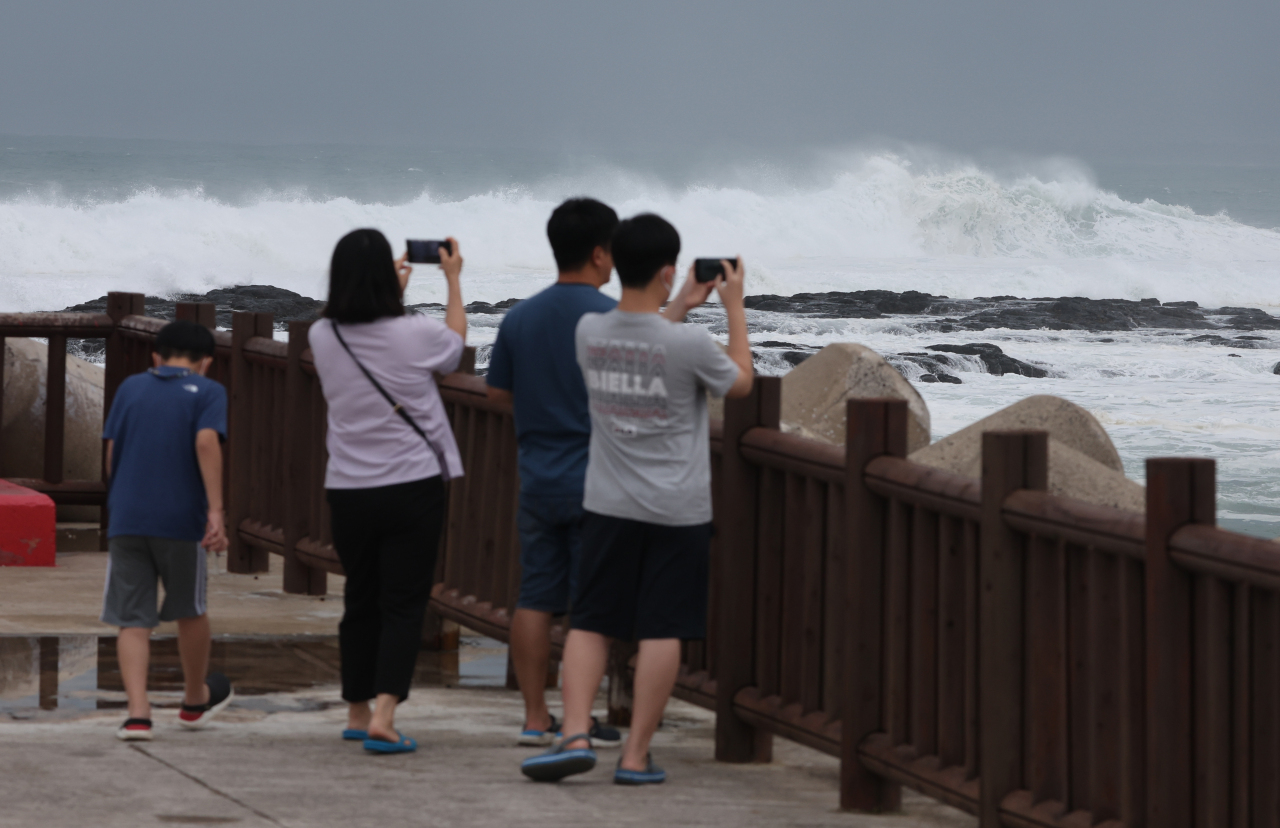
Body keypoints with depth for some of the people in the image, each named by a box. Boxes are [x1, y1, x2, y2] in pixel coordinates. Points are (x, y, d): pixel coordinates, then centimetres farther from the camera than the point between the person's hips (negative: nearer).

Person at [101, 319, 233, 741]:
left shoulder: (130, 388, 11)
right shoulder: (207, 392, 2)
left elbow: (111, 452, 11)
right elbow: (206, 442, -14)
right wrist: (215, 511, -18)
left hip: (126, 520, 2)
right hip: (180, 518, -2)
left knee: (132, 621, 3)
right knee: (190, 610, 18)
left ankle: (138, 713, -13)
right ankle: (195, 701, 35)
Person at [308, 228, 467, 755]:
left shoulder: (323, 338, -2)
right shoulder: (413, 335, -12)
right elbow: (456, 342, 12)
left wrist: (394, 288, 32)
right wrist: (453, 281, 25)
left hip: (348, 489, 4)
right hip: (412, 487, -4)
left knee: (360, 601, 17)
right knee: (404, 604, -2)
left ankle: (358, 712, 28)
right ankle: (383, 716, -16)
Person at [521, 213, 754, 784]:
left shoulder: (589, 332, -4)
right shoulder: (689, 344, -16)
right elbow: (740, 384, 4)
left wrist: (679, 308, 29)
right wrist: (735, 308, 11)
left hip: (609, 505, 3)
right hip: (679, 511, -3)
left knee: (589, 623, 9)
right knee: (661, 630, 2)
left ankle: (575, 734, -7)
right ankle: (636, 756, 2)